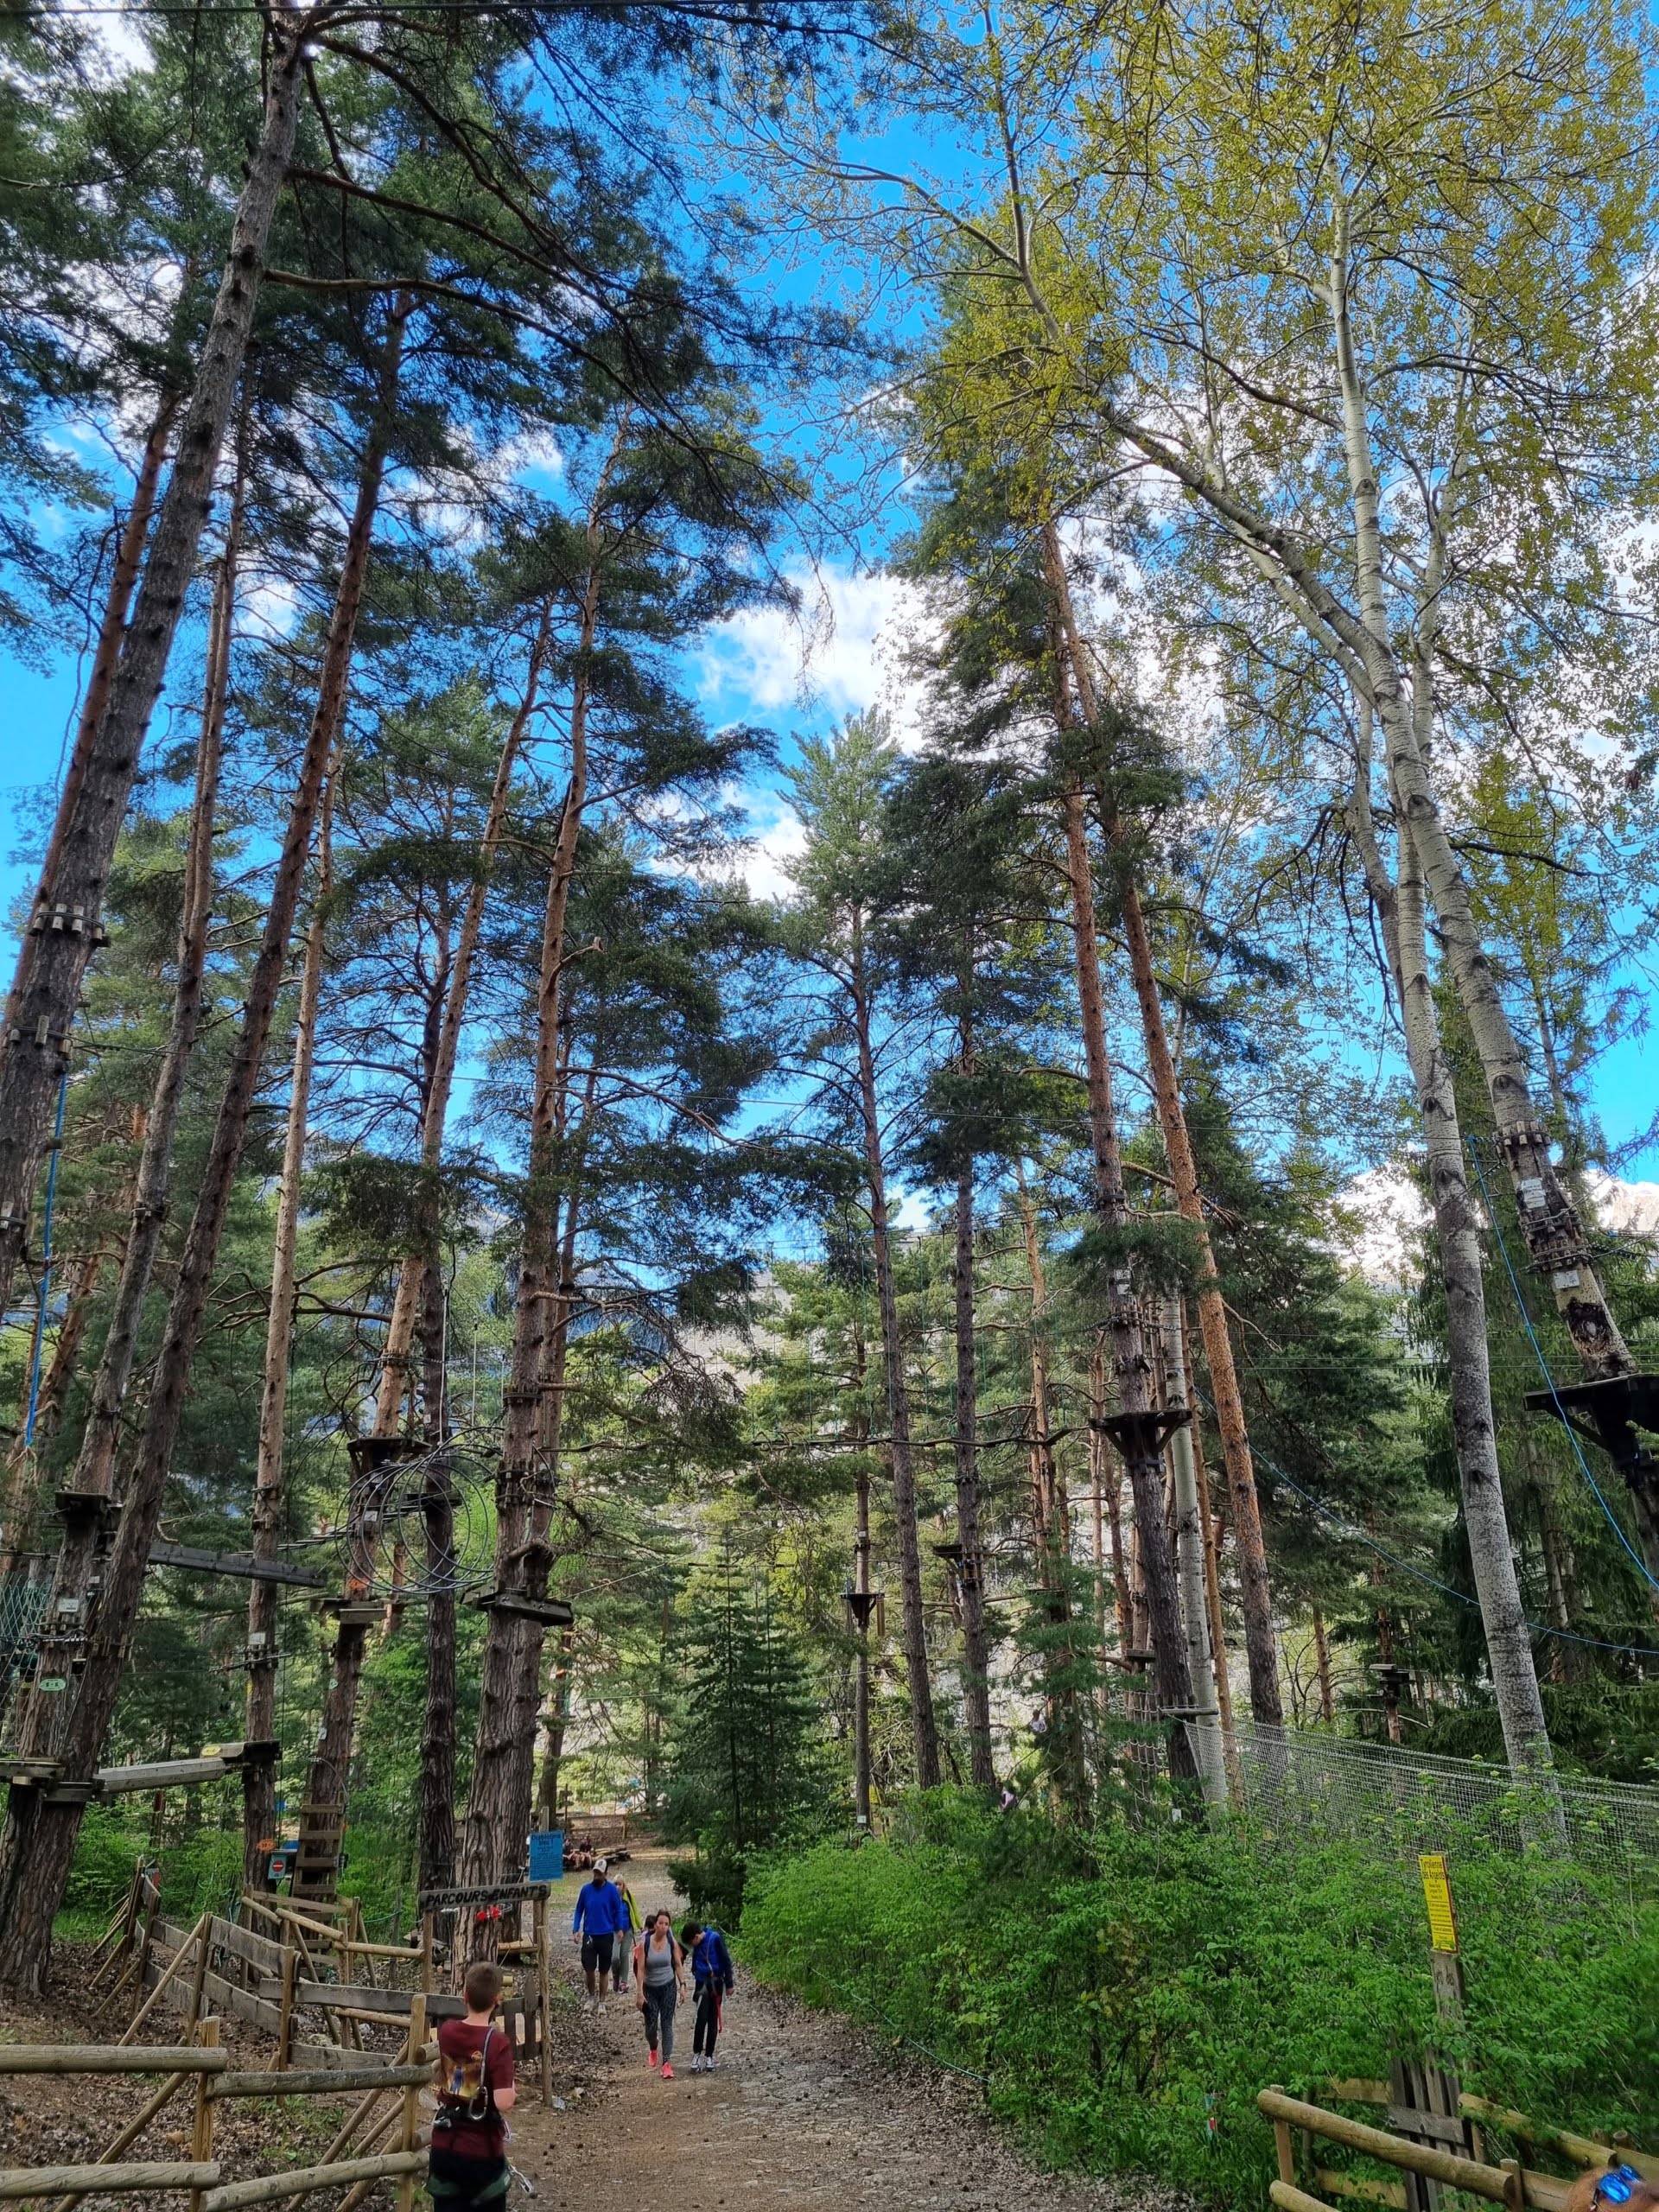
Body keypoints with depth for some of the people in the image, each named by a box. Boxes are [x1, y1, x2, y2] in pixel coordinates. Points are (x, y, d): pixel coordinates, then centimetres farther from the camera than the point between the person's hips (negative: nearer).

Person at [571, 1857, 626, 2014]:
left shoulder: (612, 1889, -9)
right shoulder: (586, 1889, -4)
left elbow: (618, 1911, -2)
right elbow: (579, 1910, 3)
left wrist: (619, 1929, -6)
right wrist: (575, 1929, -5)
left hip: (606, 1935, -1)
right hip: (589, 1935, 1)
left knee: (604, 1970, 9)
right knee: (588, 1968, 0)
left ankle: (601, 2002, 24)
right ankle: (591, 1996, 27)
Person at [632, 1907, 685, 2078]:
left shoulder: (672, 1942, -11)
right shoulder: (645, 1943, -17)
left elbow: (678, 1964, 1)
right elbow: (640, 1969, -13)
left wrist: (682, 1985, -3)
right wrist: (640, 1994, -14)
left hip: (668, 1987, 0)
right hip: (650, 1988, 0)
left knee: (667, 2024, -4)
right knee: (651, 2026, 8)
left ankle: (667, 2062, 2)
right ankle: (653, 2051, 40)